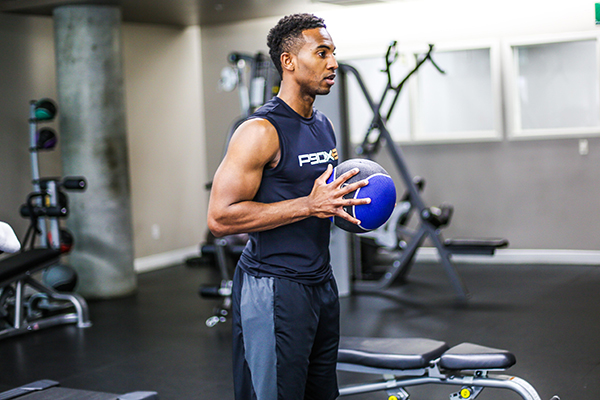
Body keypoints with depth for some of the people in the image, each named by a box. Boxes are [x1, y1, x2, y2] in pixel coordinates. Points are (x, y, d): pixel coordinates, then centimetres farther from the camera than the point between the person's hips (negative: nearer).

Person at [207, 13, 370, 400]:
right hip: (272, 289, -9)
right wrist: (308, 205, -24)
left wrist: (340, 202, 4)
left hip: (321, 280, 9)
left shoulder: (324, 126, 12)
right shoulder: (261, 131, -15)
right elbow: (221, 217, -21)